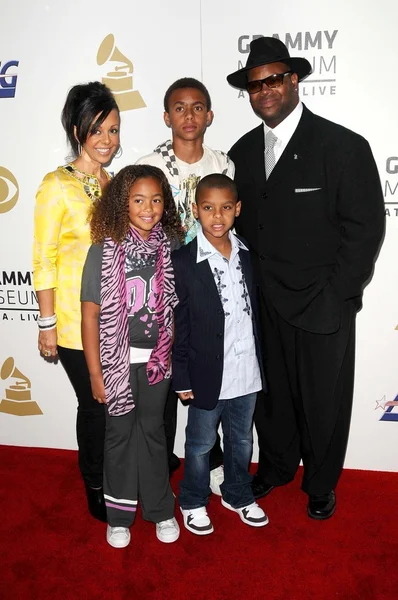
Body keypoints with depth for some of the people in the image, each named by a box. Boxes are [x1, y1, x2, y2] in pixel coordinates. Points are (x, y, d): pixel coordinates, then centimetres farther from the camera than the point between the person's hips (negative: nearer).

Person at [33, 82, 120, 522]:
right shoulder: (58, 185, -9)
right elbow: (43, 260, -9)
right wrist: (47, 323, -10)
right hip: (76, 319, -5)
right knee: (96, 405, 7)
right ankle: (96, 488, 32)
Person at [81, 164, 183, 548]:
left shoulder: (170, 247, -5)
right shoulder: (104, 250, -13)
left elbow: (176, 307, 3)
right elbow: (90, 315, -11)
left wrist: (176, 355, 3)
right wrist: (96, 373, -9)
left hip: (158, 357, 2)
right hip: (117, 359, -2)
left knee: (153, 430, 18)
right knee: (120, 433, 14)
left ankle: (160, 508, 35)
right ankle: (119, 514, 32)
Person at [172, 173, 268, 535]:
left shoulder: (248, 255, 1)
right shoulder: (182, 261, -13)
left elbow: (256, 312, 8)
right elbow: (177, 326, -10)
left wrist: (259, 364, 8)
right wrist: (182, 379, -9)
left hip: (246, 373, 4)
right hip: (208, 376, -4)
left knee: (242, 441, 21)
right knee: (201, 444, 15)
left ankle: (237, 494, 44)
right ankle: (193, 502, 38)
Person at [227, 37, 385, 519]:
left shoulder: (343, 146, -9)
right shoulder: (242, 152, 7)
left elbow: (365, 227, -10)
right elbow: (239, 222, 10)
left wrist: (336, 297, -14)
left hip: (323, 307, -4)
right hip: (262, 306, 4)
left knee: (323, 401, 12)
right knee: (270, 393, 18)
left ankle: (321, 483, 37)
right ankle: (277, 465, 44)